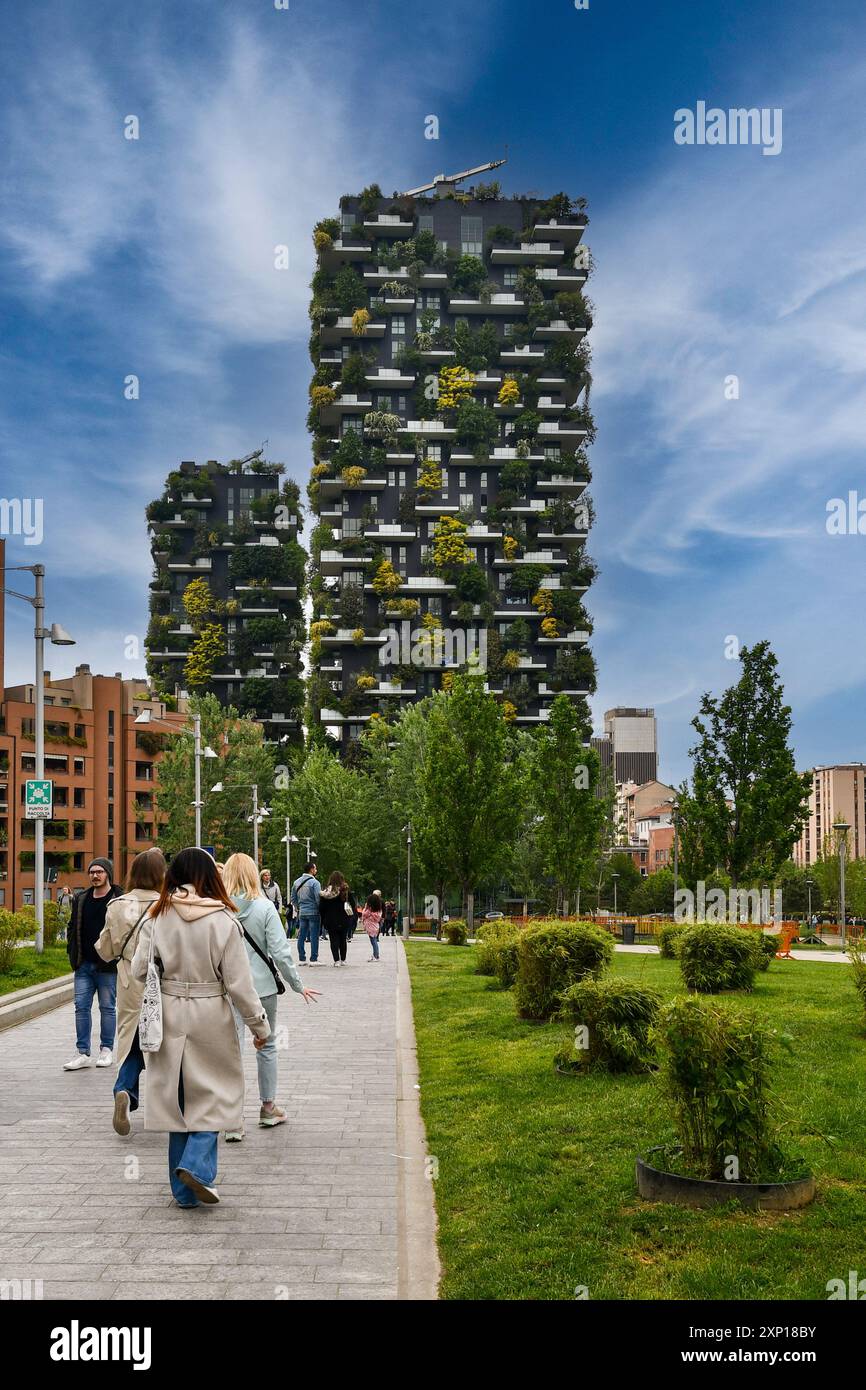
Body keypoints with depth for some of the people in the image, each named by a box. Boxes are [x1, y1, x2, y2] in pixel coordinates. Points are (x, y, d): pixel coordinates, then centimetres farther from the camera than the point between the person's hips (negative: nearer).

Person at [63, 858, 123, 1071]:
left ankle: (106, 1050, 16)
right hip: (84, 965, 5)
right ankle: (83, 1053, 8)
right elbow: (73, 927, 20)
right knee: (81, 1007, 3)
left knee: (107, 1007, 5)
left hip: (108, 966, -5)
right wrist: (72, 952, 10)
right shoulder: (81, 899, 11)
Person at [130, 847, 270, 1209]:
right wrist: (260, 1025, 2)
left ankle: (184, 1189, 20)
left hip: (168, 1016, 3)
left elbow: (139, 970, -2)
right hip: (210, 1017, -3)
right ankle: (197, 1165, -6)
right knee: (214, 1092, 13)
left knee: (176, 1096, 13)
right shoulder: (223, 920, -12)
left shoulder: (157, 917, -5)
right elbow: (239, 983, -9)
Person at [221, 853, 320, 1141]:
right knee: (267, 1045, 17)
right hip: (262, 987, 0)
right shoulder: (264, 907, -10)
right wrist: (298, 985, 0)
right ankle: (268, 1108, 30)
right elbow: (280, 952, -10)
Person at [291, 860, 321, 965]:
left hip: (302, 912, 6)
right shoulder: (314, 882, -12)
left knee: (301, 936, 9)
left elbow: (293, 898, 14)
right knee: (314, 936, -2)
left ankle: (301, 959, 13)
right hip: (313, 912, -6)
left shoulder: (296, 882, 9)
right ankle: (313, 959, -2)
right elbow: (318, 898, -17)